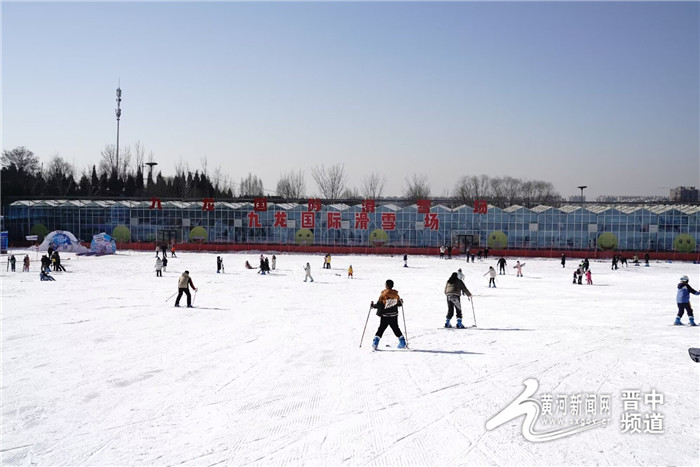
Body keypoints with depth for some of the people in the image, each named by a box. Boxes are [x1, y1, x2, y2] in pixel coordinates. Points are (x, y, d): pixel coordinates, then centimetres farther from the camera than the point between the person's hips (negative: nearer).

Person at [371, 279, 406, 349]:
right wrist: (401, 301, 31)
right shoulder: (395, 294, -4)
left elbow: (379, 305, -14)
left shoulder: (383, 294, -16)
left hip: (385, 316, -3)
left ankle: (375, 343, -2)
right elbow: (399, 303, 8)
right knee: (396, 329, 17)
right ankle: (402, 343, 19)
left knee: (381, 329, 5)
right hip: (394, 315, 3)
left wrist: (372, 305, 5)